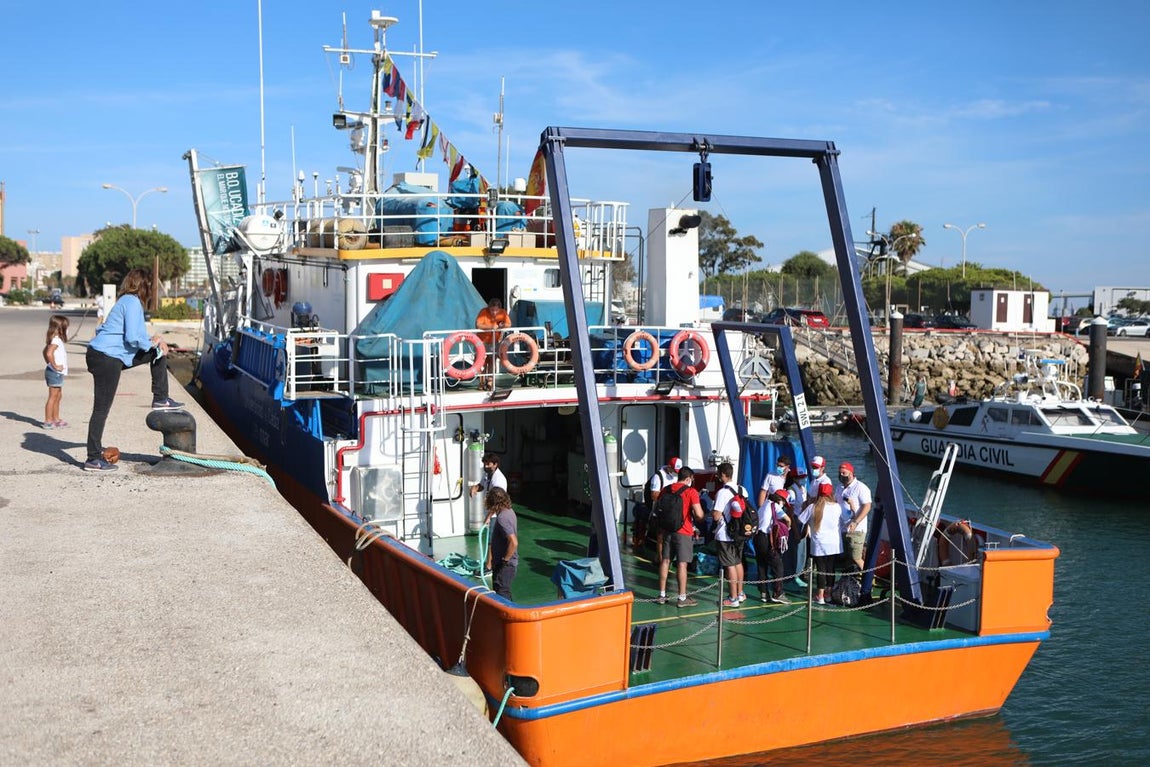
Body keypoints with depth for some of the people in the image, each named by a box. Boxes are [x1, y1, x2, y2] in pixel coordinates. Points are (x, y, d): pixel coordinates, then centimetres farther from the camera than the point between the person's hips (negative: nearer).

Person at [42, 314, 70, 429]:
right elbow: (49, 353, -32)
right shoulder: (56, 340, -17)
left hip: (57, 373, 10)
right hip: (55, 373, -10)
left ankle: (56, 420, 24)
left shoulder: (56, 340, 13)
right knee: (53, 397, -6)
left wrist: (50, 363, 22)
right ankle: (48, 421, -3)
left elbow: (45, 351, 27)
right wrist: (55, 366, -23)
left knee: (58, 396, 17)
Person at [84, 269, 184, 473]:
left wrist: (152, 341, 11)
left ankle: (160, 399, 20)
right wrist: (151, 343, -3)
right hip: (106, 359, -10)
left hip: (111, 355, 10)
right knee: (102, 409, -4)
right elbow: (132, 338, -21)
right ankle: (93, 460, 1)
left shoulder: (126, 301, 15)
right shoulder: (133, 303, -13)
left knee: (158, 354, 18)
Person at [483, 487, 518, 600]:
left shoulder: (502, 518, -24)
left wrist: (505, 560, -22)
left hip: (505, 565, -10)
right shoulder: (509, 511, 5)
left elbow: (513, 542, -33)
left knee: (501, 595, -5)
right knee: (505, 594, 20)